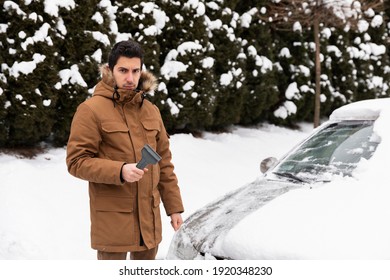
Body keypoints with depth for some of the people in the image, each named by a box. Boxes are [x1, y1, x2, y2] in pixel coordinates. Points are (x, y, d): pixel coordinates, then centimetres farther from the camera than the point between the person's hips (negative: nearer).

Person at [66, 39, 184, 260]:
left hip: (149, 215, 6)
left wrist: (174, 206, 12)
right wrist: (119, 171, -25)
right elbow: (77, 161, -12)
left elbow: (164, 163, 14)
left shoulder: (151, 110, 11)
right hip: (112, 216, -6)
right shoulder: (91, 110, -9)